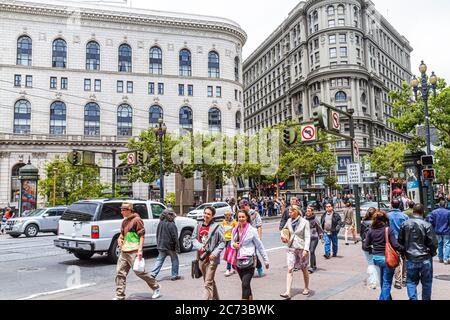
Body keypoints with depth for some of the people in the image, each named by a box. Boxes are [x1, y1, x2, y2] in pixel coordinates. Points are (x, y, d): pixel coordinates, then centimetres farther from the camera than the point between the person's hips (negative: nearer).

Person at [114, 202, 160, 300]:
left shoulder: (137, 220, -10)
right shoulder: (124, 221, 14)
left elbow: (142, 236, -13)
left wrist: (140, 250, -19)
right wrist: (119, 238, 4)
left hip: (134, 252, -8)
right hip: (124, 251, 8)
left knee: (139, 272, -1)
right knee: (120, 273, 4)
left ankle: (156, 287, 18)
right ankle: (119, 296, 13)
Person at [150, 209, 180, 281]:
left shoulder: (160, 223, 5)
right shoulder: (172, 224, -15)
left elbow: (157, 235, 13)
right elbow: (175, 237, -15)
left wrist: (158, 244, 20)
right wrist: (177, 248, -12)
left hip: (161, 246, 5)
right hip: (170, 246, -5)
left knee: (159, 260, 10)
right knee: (175, 260, 10)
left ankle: (153, 274, -1)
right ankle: (174, 275, 13)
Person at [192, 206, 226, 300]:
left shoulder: (217, 227, -10)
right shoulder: (199, 226, 6)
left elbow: (222, 242, -8)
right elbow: (193, 238, 10)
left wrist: (215, 253, -16)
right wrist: (199, 246, -10)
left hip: (211, 258, -6)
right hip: (201, 257, 6)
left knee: (208, 283, -8)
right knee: (210, 282, 21)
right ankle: (215, 298, 38)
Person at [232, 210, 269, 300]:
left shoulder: (252, 230, -7)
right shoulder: (235, 230, 8)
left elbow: (260, 246, -1)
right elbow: (233, 243, 20)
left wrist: (266, 260, 1)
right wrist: (233, 244, -5)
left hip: (249, 260, -5)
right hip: (238, 260, 6)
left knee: (245, 284, -13)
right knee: (245, 284, 16)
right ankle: (250, 298, 33)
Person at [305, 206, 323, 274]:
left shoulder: (315, 219, -8)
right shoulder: (305, 219, 4)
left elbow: (319, 228, -1)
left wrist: (321, 237, 0)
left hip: (314, 238, -5)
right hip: (308, 237, 5)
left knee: (312, 251, -11)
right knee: (312, 252, 13)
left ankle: (311, 267, -7)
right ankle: (314, 266, 25)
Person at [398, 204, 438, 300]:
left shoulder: (404, 224, -3)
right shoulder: (427, 225, -13)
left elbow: (400, 241, 5)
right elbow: (433, 243, -10)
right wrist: (432, 253, 9)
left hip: (410, 259, 2)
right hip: (425, 259, -2)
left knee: (411, 281, 12)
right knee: (426, 282, 14)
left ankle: (412, 298, 3)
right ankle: (426, 298, 23)